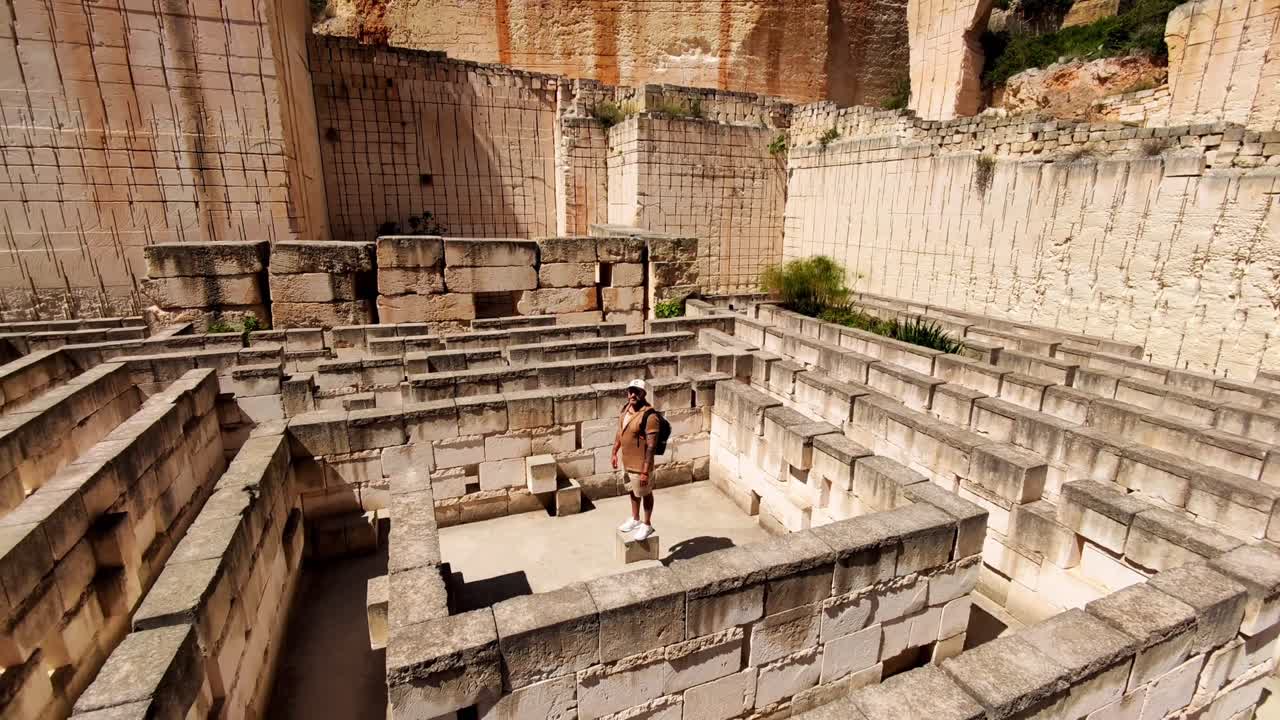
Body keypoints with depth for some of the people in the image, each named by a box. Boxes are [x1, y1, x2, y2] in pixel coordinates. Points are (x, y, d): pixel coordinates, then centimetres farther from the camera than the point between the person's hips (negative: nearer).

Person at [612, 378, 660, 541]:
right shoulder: (626, 408, -1)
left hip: (640, 465, -8)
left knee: (645, 494, 12)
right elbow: (619, 431, 12)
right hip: (626, 462, 8)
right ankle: (635, 519, 44)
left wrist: (645, 471, -25)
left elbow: (651, 446, -26)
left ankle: (647, 525, 31)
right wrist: (614, 452, 15)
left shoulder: (649, 416, -27)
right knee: (632, 491, 24)